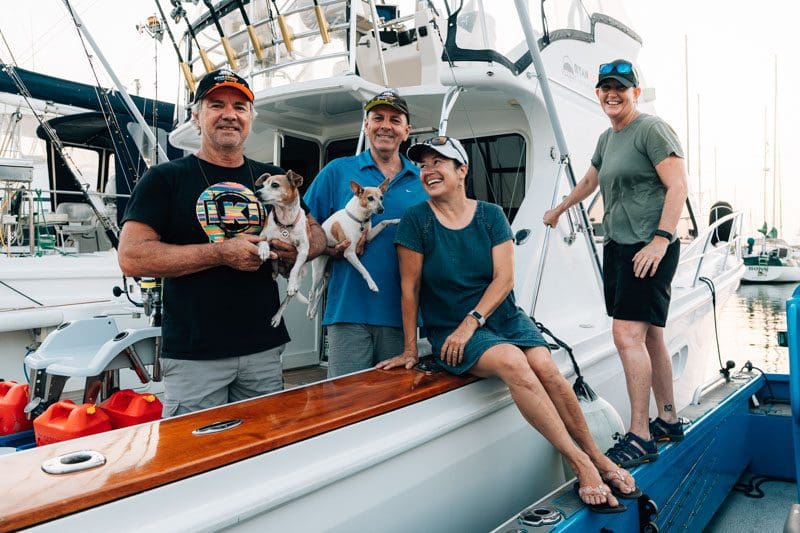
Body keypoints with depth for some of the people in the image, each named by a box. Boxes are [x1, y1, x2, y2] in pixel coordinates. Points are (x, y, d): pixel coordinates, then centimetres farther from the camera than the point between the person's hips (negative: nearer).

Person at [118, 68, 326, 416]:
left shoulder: (273, 179, 12)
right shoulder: (165, 178, -1)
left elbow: (317, 233, 19)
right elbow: (131, 258, -11)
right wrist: (222, 252, -17)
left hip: (264, 350, 4)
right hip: (194, 356, -4)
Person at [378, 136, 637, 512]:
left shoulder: (490, 215, 3)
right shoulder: (416, 220, -4)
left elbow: (504, 278, -3)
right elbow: (410, 288, -4)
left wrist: (472, 321, -16)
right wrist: (410, 350, -3)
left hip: (503, 316, 3)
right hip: (450, 330, -3)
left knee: (545, 366, -23)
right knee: (512, 361, -30)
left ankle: (598, 458, -6)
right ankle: (581, 464, -22)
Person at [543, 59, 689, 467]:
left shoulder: (652, 129, -5)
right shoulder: (607, 138, 19)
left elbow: (677, 186, -13)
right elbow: (589, 181, 35)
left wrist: (660, 239, -21)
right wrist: (558, 210, 47)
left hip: (649, 249, -8)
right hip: (617, 246, 8)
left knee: (627, 333, -15)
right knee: (649, 336, 12)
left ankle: (640, 438, -8)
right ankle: (668, 421, 23)